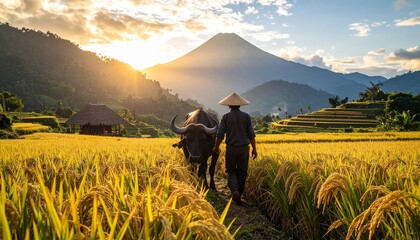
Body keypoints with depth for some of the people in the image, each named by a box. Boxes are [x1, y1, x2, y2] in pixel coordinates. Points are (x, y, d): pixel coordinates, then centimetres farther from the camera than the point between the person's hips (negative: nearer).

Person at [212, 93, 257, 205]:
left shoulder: (226, 117, -3)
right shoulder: (246, 116, -1)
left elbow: (220, 134, -4)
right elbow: (251, 134, -1)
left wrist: (216, 147, 11)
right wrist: (254, 149, 7)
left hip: (231, 148, -1)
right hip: (244, 148, 1)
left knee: (231, 171, 13)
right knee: (242, 173, 12)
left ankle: (234, 190, -12)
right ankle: (238, 197, 19)